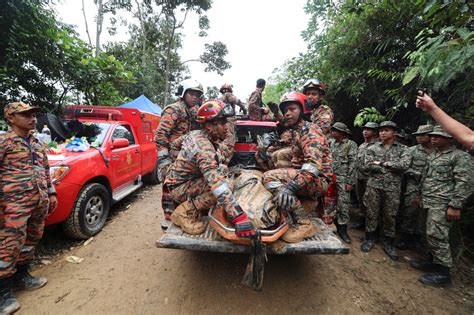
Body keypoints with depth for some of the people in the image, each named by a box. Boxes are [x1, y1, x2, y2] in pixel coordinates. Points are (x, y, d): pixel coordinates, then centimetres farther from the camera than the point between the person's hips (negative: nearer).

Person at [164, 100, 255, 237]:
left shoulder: (197, 134, -3)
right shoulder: (204, 148, -31)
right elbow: (217, 184, -41)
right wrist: (239, 216, -45)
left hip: (183, 179, 9)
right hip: (179, 188, -9)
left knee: (223, 169, 12)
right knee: (225, 185, -27)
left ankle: (193, 202, 10)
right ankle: (185, 211, -11)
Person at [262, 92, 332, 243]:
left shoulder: (310, 130, -12)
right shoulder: (297, 131, 18)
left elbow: (314, 164, -28)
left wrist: (291, 186, -39)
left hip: (318, 180, -10)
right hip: (304, 176, 10)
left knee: (270, 177, -25)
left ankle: (303, 224, -19)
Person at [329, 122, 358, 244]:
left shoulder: (351, 145, -3)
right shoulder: (331, 143, 12)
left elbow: (352, 164, -8)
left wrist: (350, 182, -13)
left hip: (343, 179, -5)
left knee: (343, 204, -1)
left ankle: (342, 229, 10)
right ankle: (334, 224, 25)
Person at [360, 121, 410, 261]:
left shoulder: (402, 149, 4)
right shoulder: (373, 148, 5)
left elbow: (404, 165, -13)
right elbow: (368, 165, -9)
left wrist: (382, 163, -12)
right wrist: (391, 168, -10)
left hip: (392, 188, 0)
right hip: (374, 186, 0)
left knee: (390, 216, 9)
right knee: (371, 213, 7)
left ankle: (388, 243, 25)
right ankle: (370, 238, 23)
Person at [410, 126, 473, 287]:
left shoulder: (460, 157, -8)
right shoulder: (432, 155, 14)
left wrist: (455, 206, -18)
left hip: (442, 205, -7)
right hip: (430, 203, 8)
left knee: (436, 236, -6)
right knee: (431, 235, 15)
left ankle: (443, 273, 7)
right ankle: (433, 261, 28)